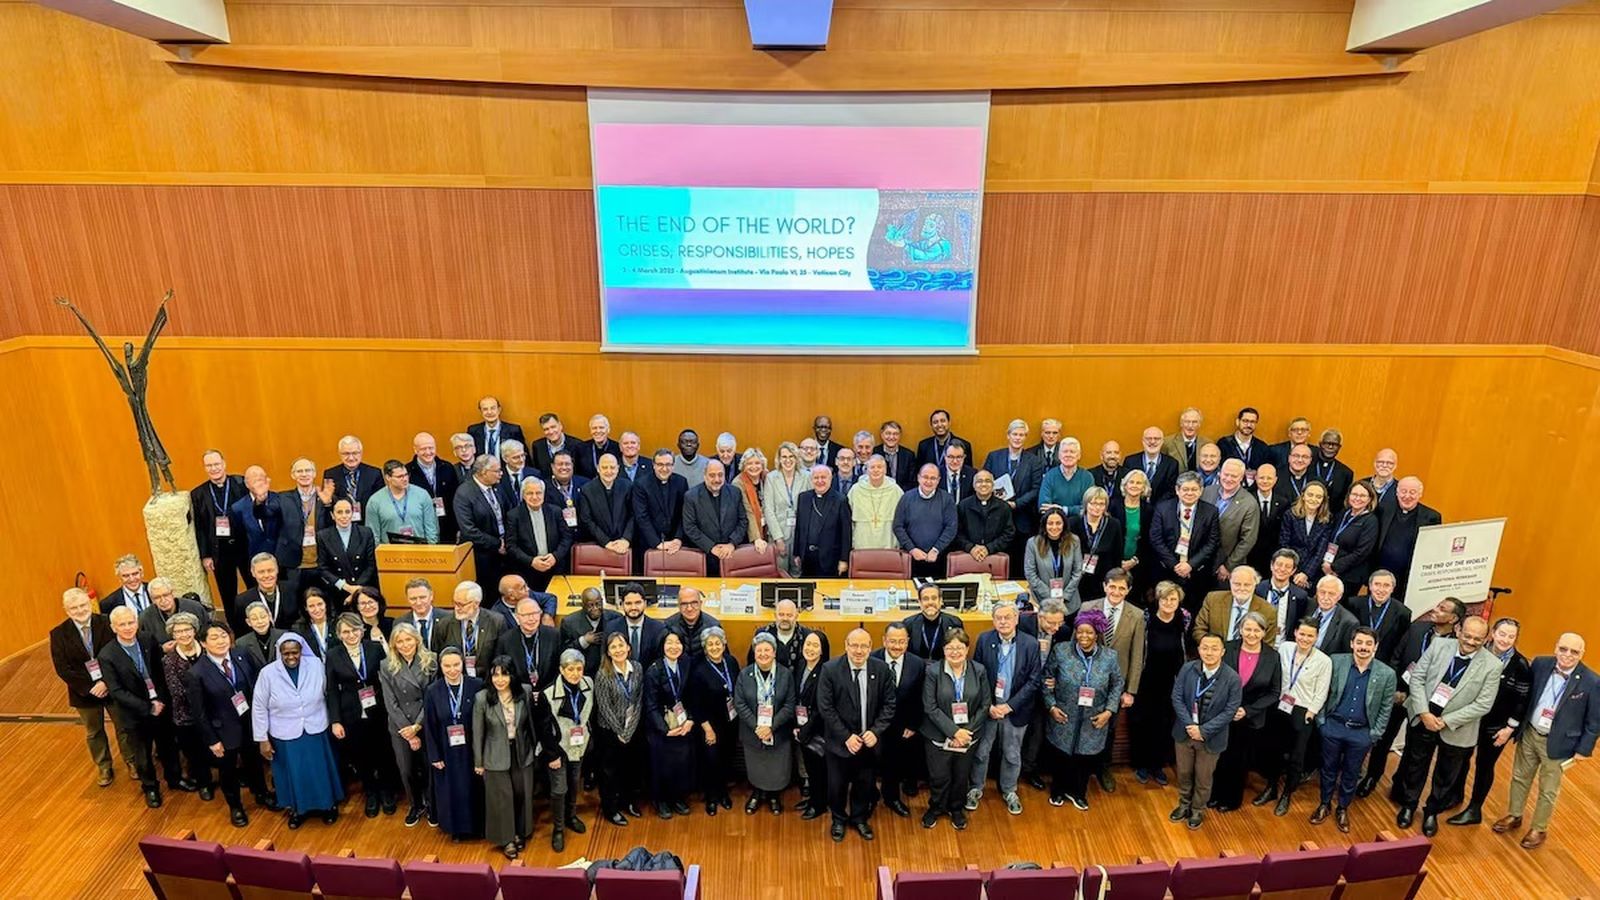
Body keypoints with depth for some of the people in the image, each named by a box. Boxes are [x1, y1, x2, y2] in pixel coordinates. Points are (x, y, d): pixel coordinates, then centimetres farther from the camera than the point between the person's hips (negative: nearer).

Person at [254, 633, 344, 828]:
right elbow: (259, 708, -6)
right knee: (293, 774, 17)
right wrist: (262, 739, -4)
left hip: (315, 731, 1)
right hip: (286, 735, 0)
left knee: (321, 771, 17)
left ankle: (328, 805, 40)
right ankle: (297, 808, 42)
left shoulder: (316, 665, -14)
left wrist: (332, 721, 3)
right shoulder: (268, 673, -16)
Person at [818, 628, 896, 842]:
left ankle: (859, 818, 43)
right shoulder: (831, 669, -16)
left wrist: (875, 731, -14)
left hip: (870, 740, 2)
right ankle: (838, 819, 41)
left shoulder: (881, 669, -9)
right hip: (840, 741, -2)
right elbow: (825, 707, -14)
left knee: (865, 784, 17)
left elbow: (889, 704, -3)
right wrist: (846, 736, -16)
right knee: (837, 784, 14)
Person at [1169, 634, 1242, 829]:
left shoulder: (1232, 678, -17)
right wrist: (1189, 725, -19)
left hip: (1211, 737, -2)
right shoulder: (1187, 669, -11)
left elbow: (1230, 710, -15)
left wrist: (1203, 731, -19)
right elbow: (1177, 698, -8)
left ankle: (1197, 810, 39)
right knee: (1184, 772, 19)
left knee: (1203, 777, 16)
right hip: (1185, 732, 2)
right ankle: (1184, 804, 42)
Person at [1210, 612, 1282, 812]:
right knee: (1219, 757, 13)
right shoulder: (1228, 649, -11)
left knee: (1240, 761, 18)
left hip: (1252, 719, 0)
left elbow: (1274, 693, -5)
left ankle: (1232, 799, 39)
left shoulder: (1272, 657, -9)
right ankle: (1214, 795, 35)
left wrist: (1248, 710, -13)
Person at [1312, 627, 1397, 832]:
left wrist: (1375, 734, -3)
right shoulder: (1336, 662, -10)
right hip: (1333, 726, 0)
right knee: (1329, 769, 15)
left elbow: (1385, 708, 0)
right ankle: (1324, 804, 33)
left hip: (1361, 733, 0)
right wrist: (1321, 720, -3)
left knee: (1351, 774, 15)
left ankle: (1343, 809, 35)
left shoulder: (1386, 674, -9)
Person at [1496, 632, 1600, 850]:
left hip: (1557, 743, -3)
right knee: (1520, 777, 20)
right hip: (1528, 733, 3)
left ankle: (1539, 829, 33)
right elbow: (1525, 694, 3)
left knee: (1548, 791, 14)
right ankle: (1514, 816, 39)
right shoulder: (1540, 664, -10)